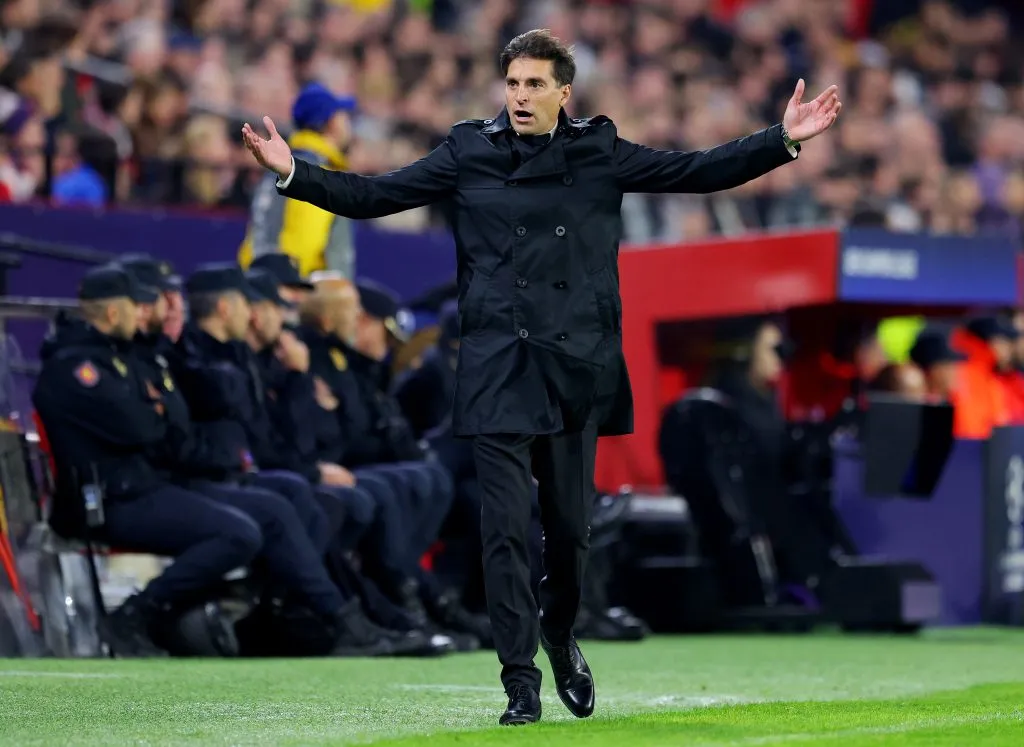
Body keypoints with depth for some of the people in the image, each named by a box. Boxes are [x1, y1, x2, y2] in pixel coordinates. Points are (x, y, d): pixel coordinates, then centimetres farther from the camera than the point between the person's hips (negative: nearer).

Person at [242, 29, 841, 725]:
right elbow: (373, 195, 3)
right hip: (498, 372, -1)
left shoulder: (599, 153, 6)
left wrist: (783, 140, 0)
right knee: (506, 531, -5)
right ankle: (521, 681, 2)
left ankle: (560, 635, 37)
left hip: (577, 368, 1)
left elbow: (701, 171, 7)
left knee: (570, 525, 8)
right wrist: (293, 172, -9)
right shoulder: (468, 155, 4)